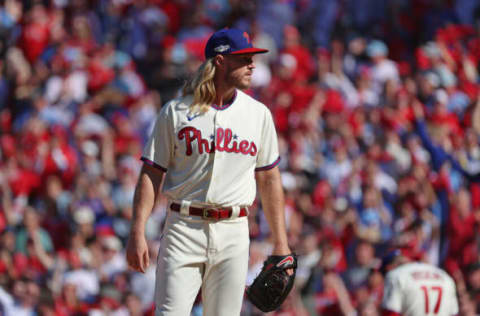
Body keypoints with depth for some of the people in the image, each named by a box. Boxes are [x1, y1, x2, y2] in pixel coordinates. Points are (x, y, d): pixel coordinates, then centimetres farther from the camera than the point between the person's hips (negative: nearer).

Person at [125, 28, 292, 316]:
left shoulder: (258, 114, 9)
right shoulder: (176, 112, 1)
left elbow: (269, 179, 13)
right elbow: (151, 175, 1)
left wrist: (280, 242, 9)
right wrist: (138, 233, -8)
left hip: (233, 233, 2)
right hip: (184, 228, -2)